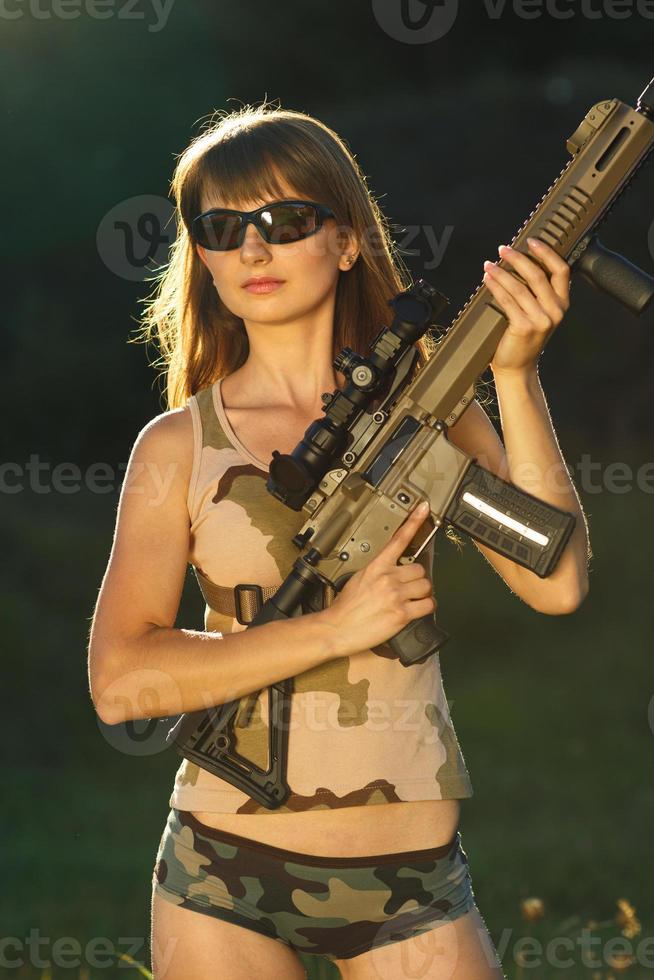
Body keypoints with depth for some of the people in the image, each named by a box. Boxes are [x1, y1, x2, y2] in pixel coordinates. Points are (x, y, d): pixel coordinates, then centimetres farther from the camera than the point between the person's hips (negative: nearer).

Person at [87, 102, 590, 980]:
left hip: (410, 881, 0)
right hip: (225, 874, 0)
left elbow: (556, 584, -10)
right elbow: (119, 679, -9)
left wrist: (516, 375, -17)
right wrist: (333, 628, -17)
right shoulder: (180, 446, 0)